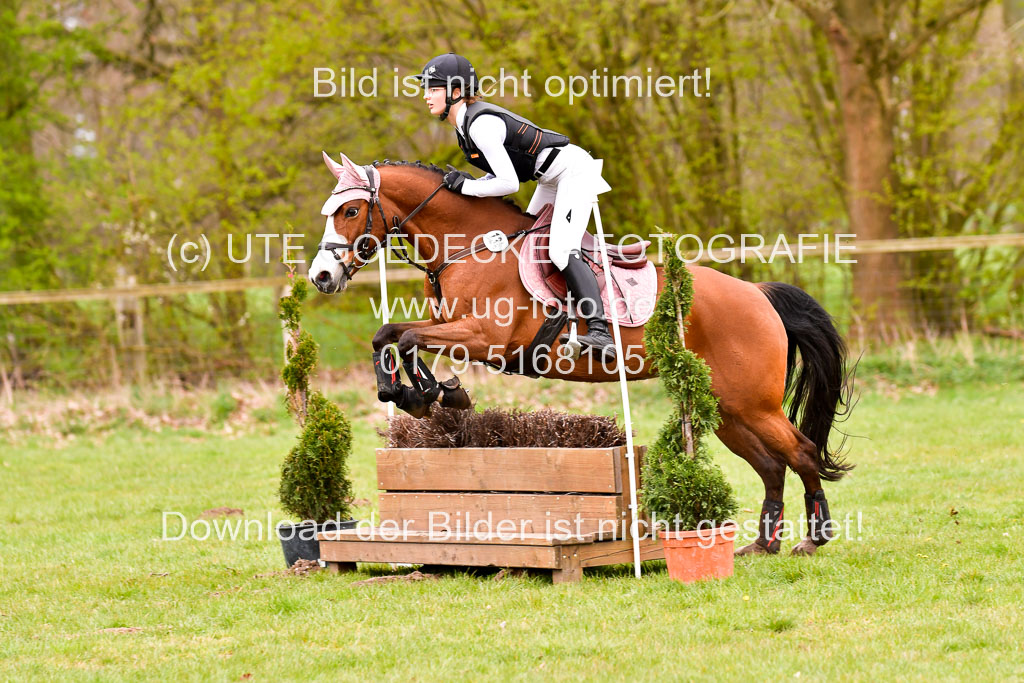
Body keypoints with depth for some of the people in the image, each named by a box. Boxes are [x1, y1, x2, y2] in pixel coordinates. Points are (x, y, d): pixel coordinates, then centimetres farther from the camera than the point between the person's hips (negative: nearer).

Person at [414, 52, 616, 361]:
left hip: (573, 171, -11)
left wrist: (466, 186, -16)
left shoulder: (481, 124, -23)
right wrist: (472, 184, 3)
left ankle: (600, 333, -32)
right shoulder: (465, 123, 7)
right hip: (551, 179, 11)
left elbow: (509, 183, -25)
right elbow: (507, 169, 17)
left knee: (561, 251, -23)